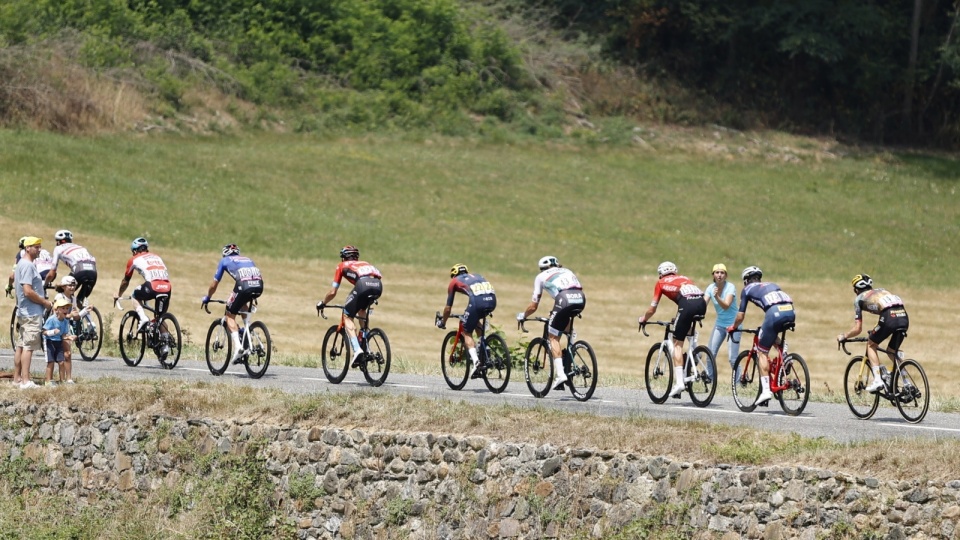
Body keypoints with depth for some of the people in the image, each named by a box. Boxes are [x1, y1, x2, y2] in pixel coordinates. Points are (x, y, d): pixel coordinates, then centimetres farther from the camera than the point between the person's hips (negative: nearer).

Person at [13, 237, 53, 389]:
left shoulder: (21, 264, 15)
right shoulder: (28, 266, -16)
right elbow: (28, 291, -23)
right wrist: (45, 302, -12)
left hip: (23, 312, 10)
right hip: (32, 313, -10)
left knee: (20, 346, 12)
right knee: (28, 346, -11)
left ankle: (17, 378, 17)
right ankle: (25, 381, -15)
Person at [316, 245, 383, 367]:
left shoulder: (342, 266, 28)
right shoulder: (364, 264, 40)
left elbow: (333, 292, 27)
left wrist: (322, 303, 44)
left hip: (363, 284, -5)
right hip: (378, 285, 5)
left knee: (348, 316, 9)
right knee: (362, 310, 32)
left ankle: (357, 349, -12)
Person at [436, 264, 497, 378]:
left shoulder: (454, 281, 24)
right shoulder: (477, 276, 37)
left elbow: (448, 307, 27)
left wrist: (442, 322, 42)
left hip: (477, 301, -5)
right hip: (492, 300, 5)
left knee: (467, 333, 9)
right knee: (476, 320, 34)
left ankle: (476, 361, -12)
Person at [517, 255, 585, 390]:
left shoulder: (541, 276, 24)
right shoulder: (567, 271, 36)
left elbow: (533, 306, 25)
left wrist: (522, 316, 45)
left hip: (564, 299, -4)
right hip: (581, 299, 4)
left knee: (553, 336, 7)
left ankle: (560, 374, -8)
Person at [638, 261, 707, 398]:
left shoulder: (661, 283, 24)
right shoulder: (684, 278, 37)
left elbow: (652, 309, 26)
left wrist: (643, 319, 46)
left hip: (687, 305, -5)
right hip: (701, 304, 5)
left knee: (677, 343, 1)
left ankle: (679, 382, -9)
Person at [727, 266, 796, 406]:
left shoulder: (747, 290, 22)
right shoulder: (771, 285, 36)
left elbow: (740, 317, 21)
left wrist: (733, 327, 42)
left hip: (774, 313, -5)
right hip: (791, 312, 5)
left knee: (762, 352, 7)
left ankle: (766, 390, -2)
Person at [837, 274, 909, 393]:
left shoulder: (859, 299, 21)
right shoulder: (882, 291, 37)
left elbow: (857, 329, 18)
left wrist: (843, 337, 36)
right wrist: (875, 333, 58)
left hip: (890, 317, -5)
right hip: (904, 317, 5)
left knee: (871, 345, 18)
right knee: (892, 351, 24)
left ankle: (877, 380, 3)